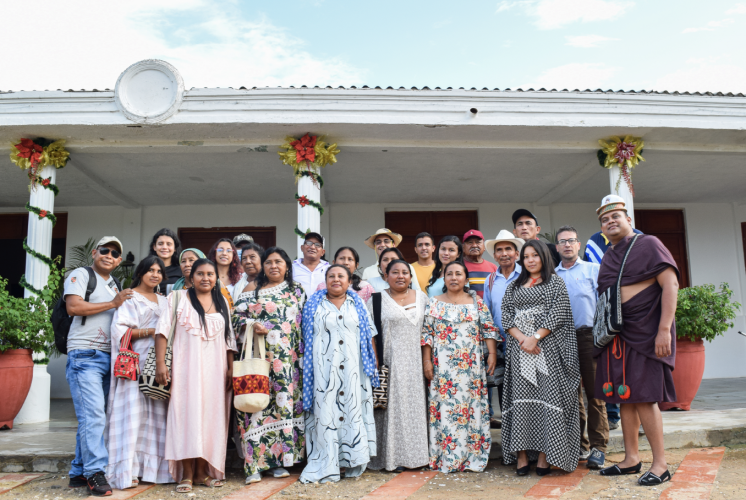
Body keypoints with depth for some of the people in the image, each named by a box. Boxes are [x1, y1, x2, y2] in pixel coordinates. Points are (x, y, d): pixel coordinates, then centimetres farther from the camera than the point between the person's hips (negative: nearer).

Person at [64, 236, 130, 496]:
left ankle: (79, 472, 15)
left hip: (108, 356, 7)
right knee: (93, 415, -13)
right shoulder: (81, 275, 0)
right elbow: (73, 307, -15)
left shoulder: (114, 285, 22)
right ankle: (95, 473, -10)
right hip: (85, 355, -7)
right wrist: (113, 303, -12)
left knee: (91, 417, 9)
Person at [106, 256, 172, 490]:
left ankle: (151, 467, 6)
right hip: (136, 364, -6)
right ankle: (128, 470, -5)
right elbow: (120, 330, -8)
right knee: (133, 413, -9)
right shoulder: (130, 298, 2)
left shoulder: (164, 302, 22)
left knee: (157, 414, 1)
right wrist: (150, 331, -14)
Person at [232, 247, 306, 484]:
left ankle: (279, 459, 10)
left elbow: (304, 323, 11)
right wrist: (252, 325, -14)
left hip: (287, 357, 1)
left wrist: (302, 354, 3)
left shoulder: (296, 290, 13)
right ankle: (254, 464, -2)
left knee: (285, 401, 0)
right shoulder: (253, 288, 11)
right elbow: (237, 316, 5)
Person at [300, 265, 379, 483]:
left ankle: (353, 461, 12)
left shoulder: (358, 304, 13)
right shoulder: (314, 304, 9)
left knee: (354, 408, 1)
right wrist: (309, 366, -1)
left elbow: (369, 334, 13)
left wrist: (372, 361, 5)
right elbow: (308, 338, 7)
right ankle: (325, 466, 3)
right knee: (325, 410, -3)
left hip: (353, 366, 1)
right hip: (325, 366, -1)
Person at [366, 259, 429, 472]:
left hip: (415, 362, 4)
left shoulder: (421, 297, 11)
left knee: (415, 405, 6)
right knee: (392, 406, -3)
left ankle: (414, 454, 17)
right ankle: (391, 457, 6)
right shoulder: (377, 299, 1)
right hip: (390, 362, -3)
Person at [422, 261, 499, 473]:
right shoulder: (434, 303, 7)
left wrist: (492, 354, -4)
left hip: (471, 366, 0)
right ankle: (446, 458, 7)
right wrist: (426, 361, -2)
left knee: (472, 407, 0)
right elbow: (427, 334, 4)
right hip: (443, 366, 0)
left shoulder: (477, 302, 8)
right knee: (444, 407, -1)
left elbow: (489, 330, 6)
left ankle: (473, 456, 11)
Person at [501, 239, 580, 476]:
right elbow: (506, 316, 8)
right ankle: (521, 453, 2)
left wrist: (535, 337, -13)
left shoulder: (555, 282, 7)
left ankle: (545, 454, -1)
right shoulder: (514, 286, 18)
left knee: (547, 398, -6)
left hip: (547, 348, -3)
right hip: (519, 348, 3)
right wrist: (522, 339, -9)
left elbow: (558, 314, -5)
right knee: (520, 399, -1)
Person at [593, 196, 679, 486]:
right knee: (624, 396, 9)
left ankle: (660, 465, 2)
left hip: (644, 332, -7)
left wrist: (664, 329, -19)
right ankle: (631, 459, 19)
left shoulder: (648, 244, -4)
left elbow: (670, 284, -12)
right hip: (616, 335, 7)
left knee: (643, 396, -9)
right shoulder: (608, 257, 16)